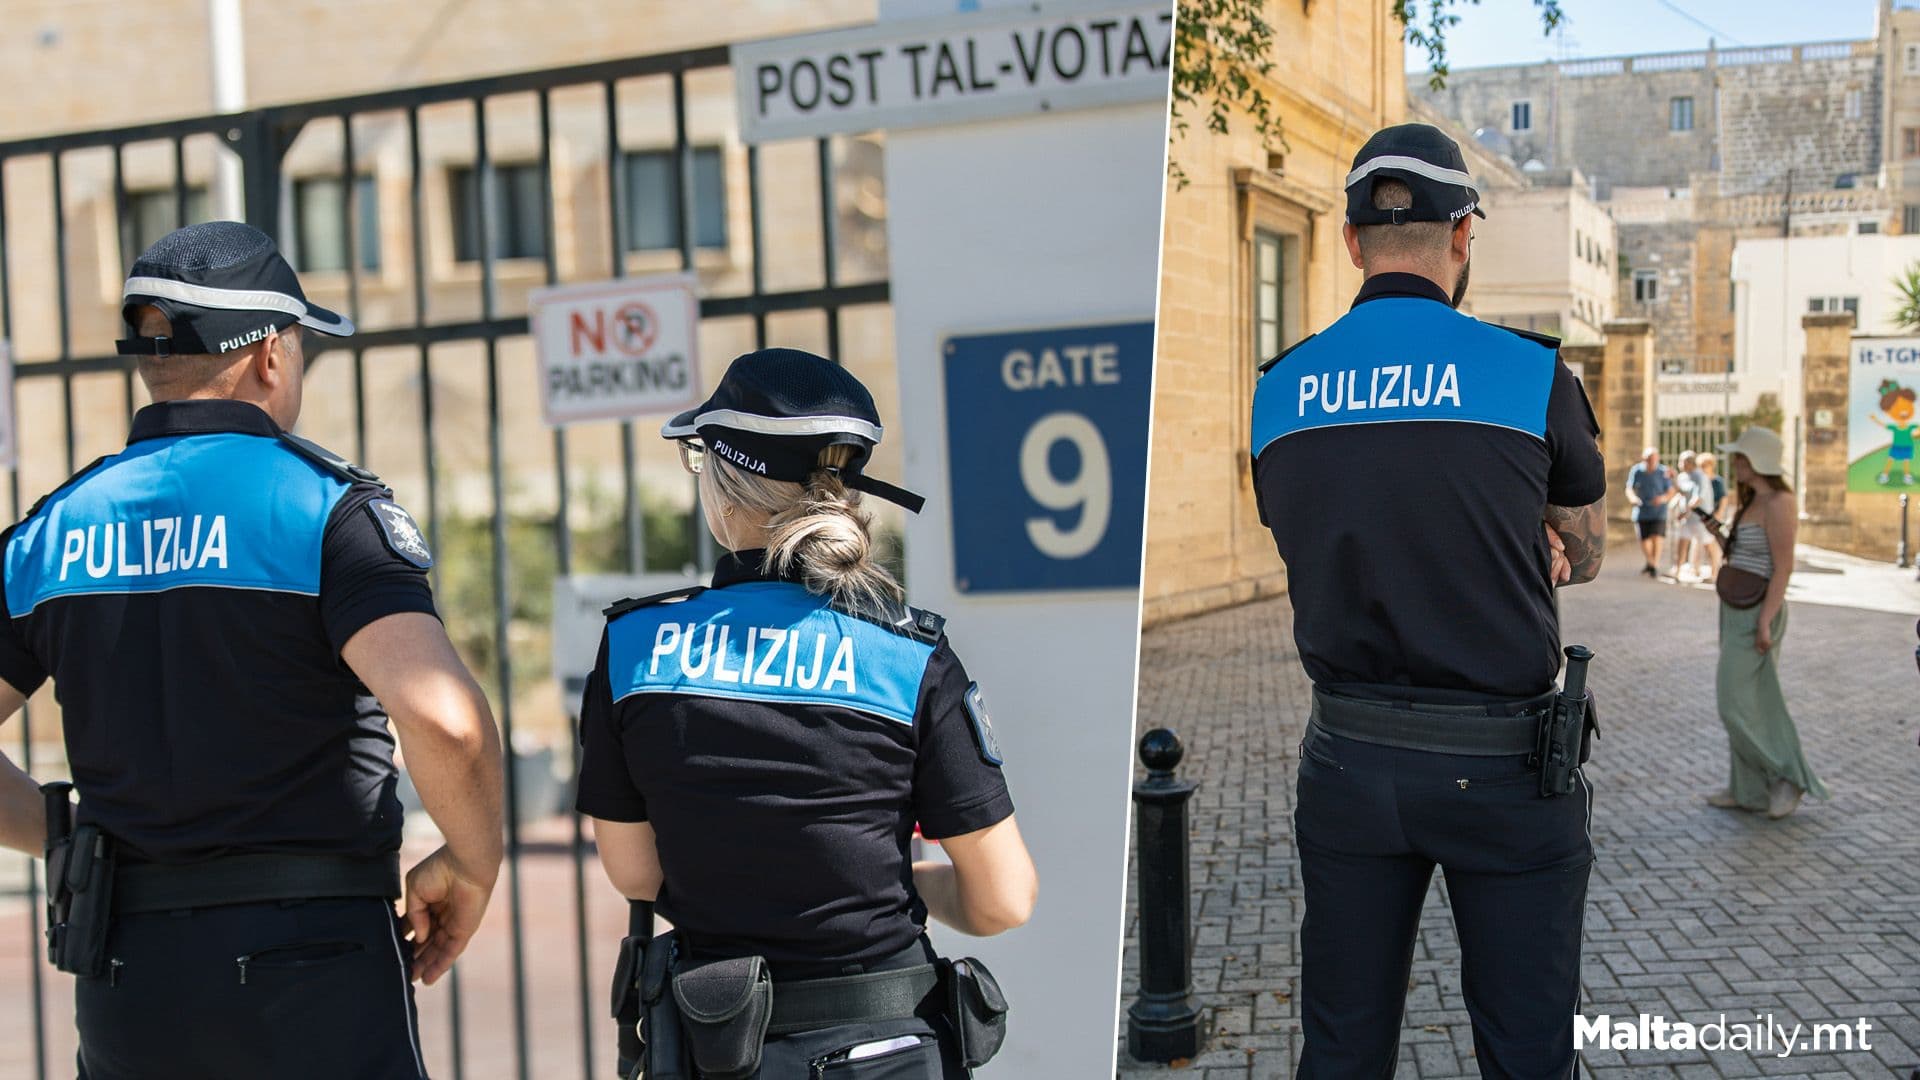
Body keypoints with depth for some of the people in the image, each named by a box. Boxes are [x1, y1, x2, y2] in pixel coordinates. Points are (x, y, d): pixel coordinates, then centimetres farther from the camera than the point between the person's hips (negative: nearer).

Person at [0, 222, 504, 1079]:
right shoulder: (326, 504, -10)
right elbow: (444, 720, -24)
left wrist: (69, 842, 16)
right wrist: (471, 870, -8)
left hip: (123, 971, 5)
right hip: (306, 949, -5)